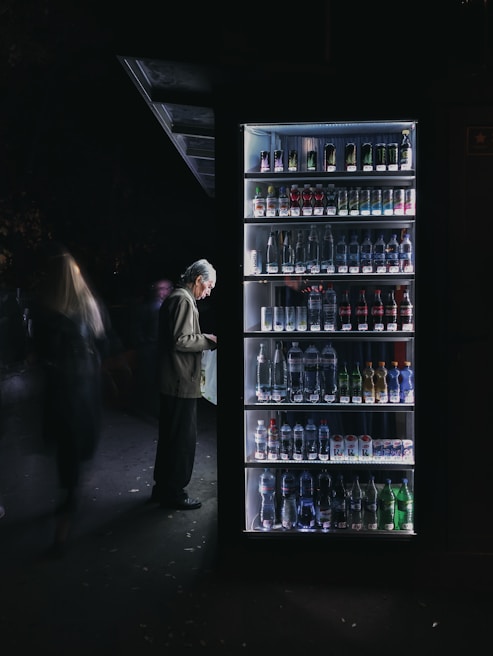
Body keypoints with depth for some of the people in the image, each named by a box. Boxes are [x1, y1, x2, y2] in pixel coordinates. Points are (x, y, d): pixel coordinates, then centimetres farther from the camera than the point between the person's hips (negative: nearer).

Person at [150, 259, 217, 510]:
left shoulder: (174, 298, 18)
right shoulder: (184, 300, -15)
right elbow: (181, 341, -22)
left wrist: (203, 339, 14)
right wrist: (208, 340, -10)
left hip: (170, 382, 11)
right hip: (182, 383, -11)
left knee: (169, 436, 17)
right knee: (184, 438, -1)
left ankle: (162, 488, 28)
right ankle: (174, 493, 10)